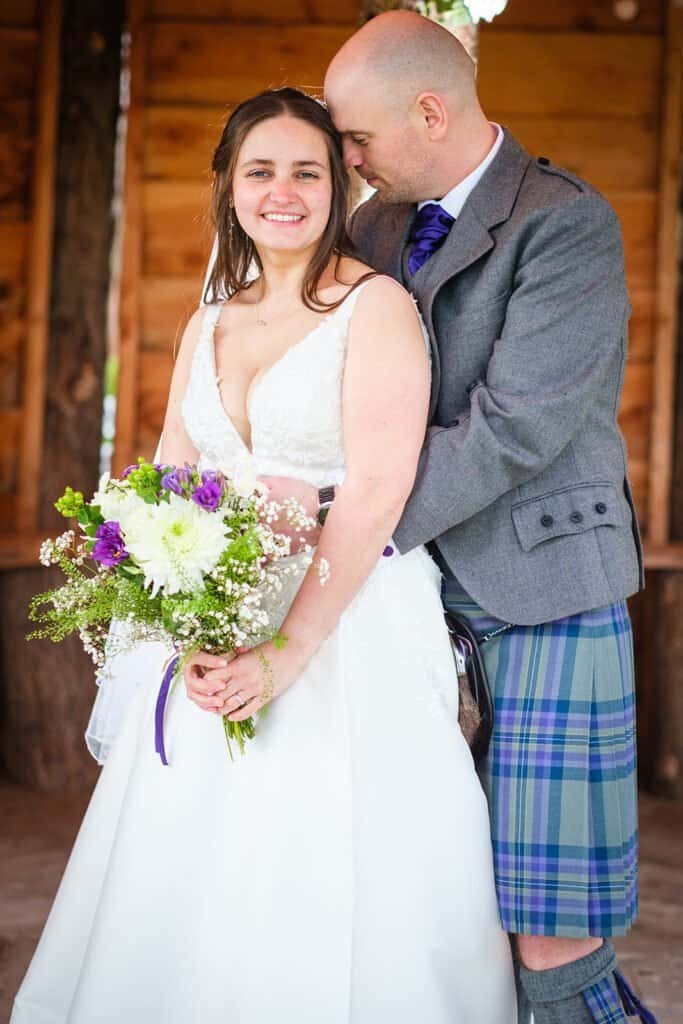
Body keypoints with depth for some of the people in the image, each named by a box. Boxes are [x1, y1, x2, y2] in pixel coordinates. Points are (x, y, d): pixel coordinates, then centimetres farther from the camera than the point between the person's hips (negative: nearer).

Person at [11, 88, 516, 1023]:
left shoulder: (375, 307, -6)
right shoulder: (210, 325, 14)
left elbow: (376, 492, -15)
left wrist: (288, 653, -22)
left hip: (352, 627, -6)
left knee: (330, 888, -3)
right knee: (187, 884, 9)